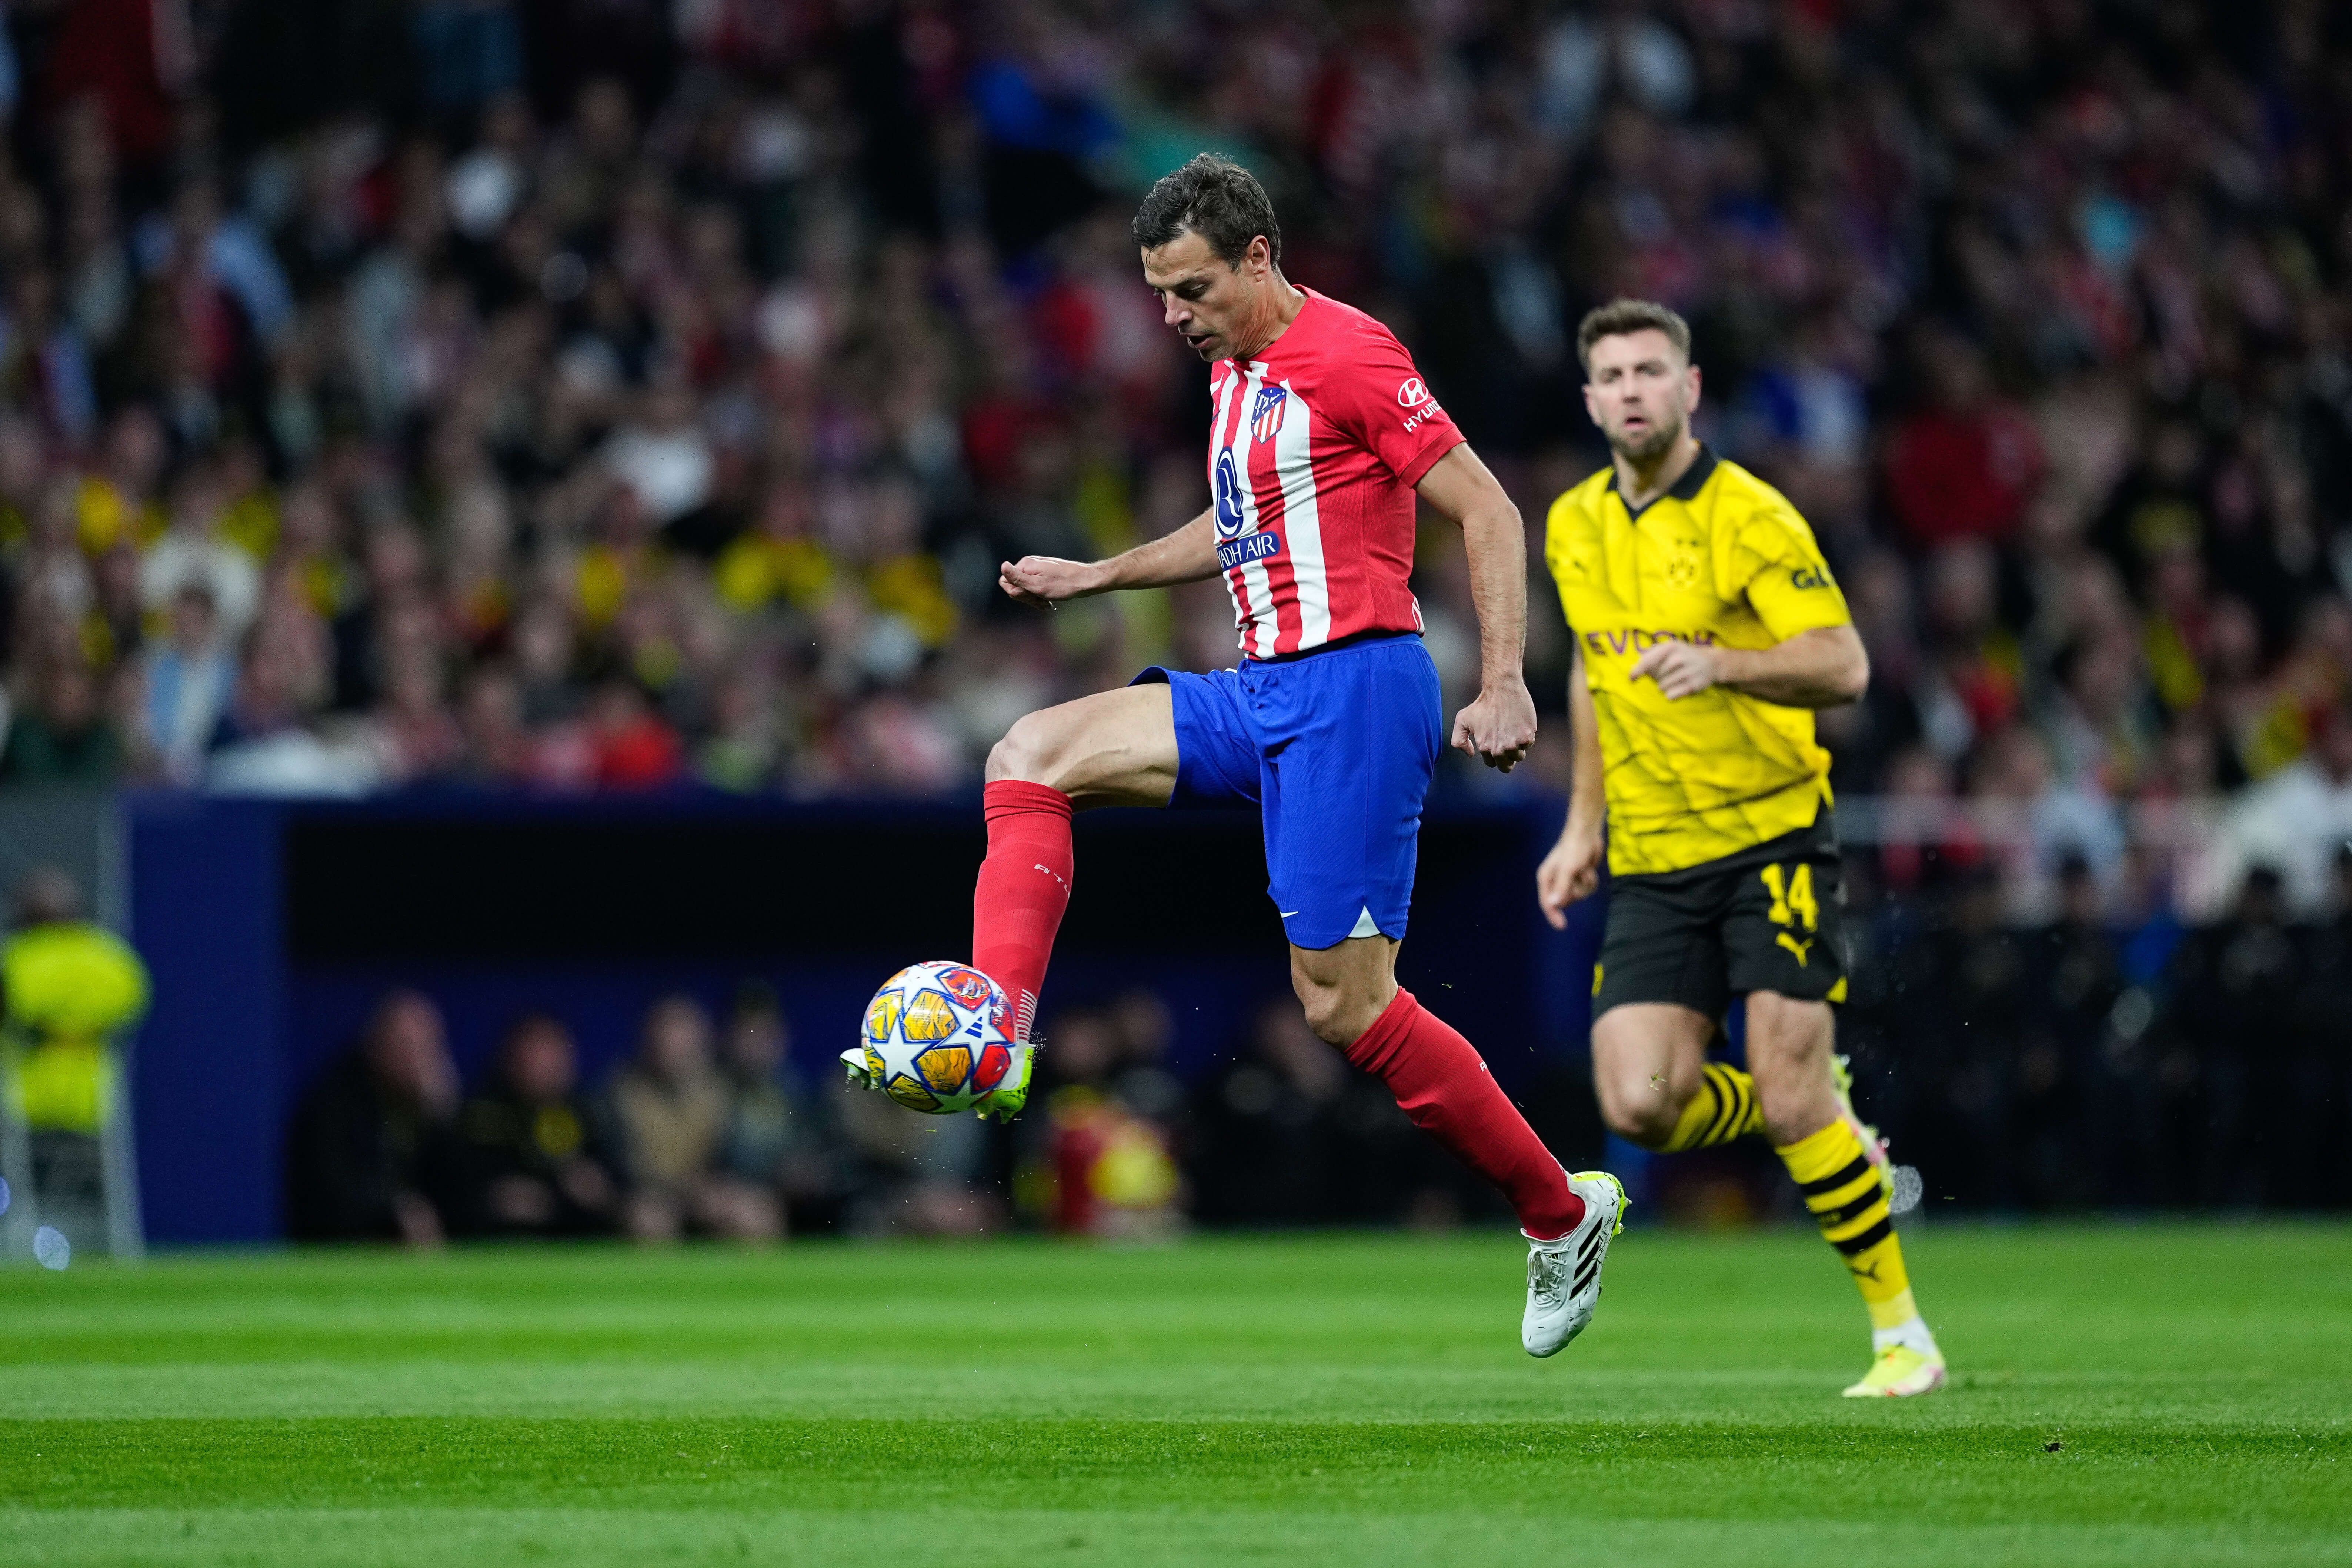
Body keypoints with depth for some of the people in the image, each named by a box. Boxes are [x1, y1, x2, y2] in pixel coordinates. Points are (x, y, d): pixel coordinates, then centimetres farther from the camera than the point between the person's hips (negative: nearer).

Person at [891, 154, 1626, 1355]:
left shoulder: (1345, 355, -12)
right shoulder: (1235, 372, 15)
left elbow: (1487, 511, -13)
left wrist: (1504, 685, -20)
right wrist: (1094, 578, 28)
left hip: (1354, 691, -9)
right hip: (1264, 693, 9)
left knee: (1344, 1006, -8)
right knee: (1031, 755, -3)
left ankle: (1561, 1213, 6)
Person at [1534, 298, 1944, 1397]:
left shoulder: (1750, 517, -11)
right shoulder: (1574, 526, 9)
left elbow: (1844, 666, -19)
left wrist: (1721, 663, -35)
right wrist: (1584, 828, 20)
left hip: (1771, 841, -5)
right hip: (1651, 866, 5)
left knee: (1792, 1097, -12)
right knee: (1640, 1104, -11)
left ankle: (1901, 1332, 4)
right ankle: (1831, 1134, 20)